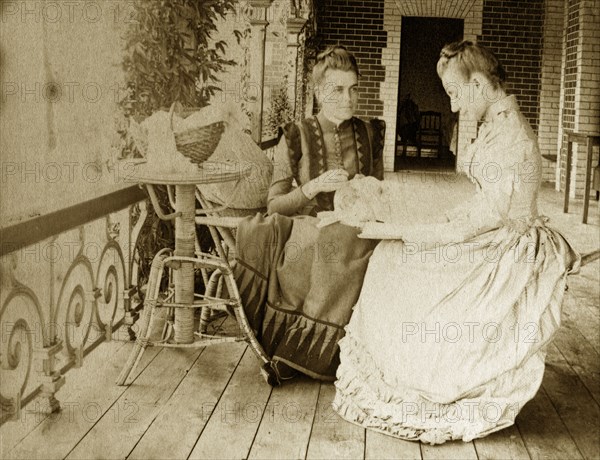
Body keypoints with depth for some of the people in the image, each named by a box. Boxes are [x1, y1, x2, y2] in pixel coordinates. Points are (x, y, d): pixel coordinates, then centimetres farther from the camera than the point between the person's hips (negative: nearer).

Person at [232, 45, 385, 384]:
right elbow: (275, 205, 2)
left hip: (356, 231, 2)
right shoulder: (296, 137, 3)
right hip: (309, 229, -1)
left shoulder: (370, 135, 12)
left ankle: (293, 355, -21)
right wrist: (314, 186, -13)